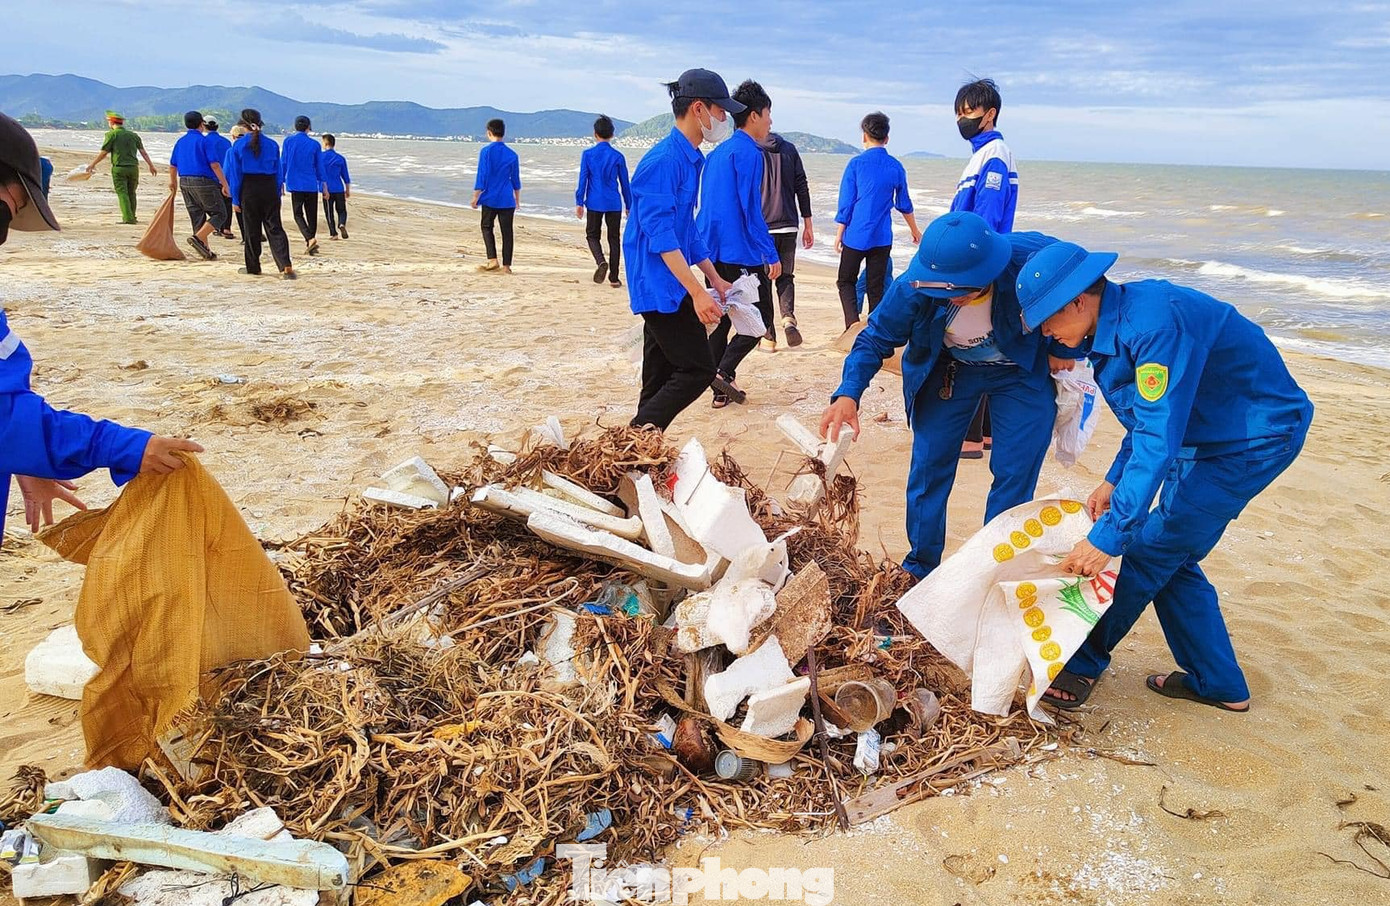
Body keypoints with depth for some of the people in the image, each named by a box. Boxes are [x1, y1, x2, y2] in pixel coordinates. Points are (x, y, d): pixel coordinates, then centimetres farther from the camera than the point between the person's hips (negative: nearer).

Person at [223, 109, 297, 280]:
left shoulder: (238, 145, -2)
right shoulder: (272, 144, 4)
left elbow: (235, 174, -1)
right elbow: (278, 172, 6)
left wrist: (235, 199, 3)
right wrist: (278, 195, 11)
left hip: (248, 189, -1)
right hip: (270, 188, 2)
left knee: (251, 229, 9)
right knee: (274, 227, -1)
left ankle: (253, 267, 18)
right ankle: (287, 266, -17)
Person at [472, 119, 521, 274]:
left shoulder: (486, 151, -7)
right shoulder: (512, 154, 4)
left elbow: (481, 176, -9)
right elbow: (516, 180, 11)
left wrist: (475, 197, -2)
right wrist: (518, 200, 21)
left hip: (490, 198, -2)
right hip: (507, 200, 3)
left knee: (487, 227, 11)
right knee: (507, 232, 5)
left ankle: (492, 260, -4)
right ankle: (506, 265, 6)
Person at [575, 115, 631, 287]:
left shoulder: (587, 154, -2)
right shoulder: (618, 156, 1)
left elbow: (582, 180, -4)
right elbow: (625, 183, 6)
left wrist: (579, 203, 1)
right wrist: (629, 205, 15)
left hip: (594, 203, -1)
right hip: (614, 204, 1)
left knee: (592, 235, 13)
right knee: (614, 238, 9)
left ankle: (601, 261, -17)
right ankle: (614, 278, 8)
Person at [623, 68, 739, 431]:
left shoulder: (691, 159, 15)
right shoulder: (664, 160, -16)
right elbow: (659, 234, -22)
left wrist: (714, 278, 22)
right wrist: (697, 292, -26)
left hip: (666, 287, 10)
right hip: (661, 286, -10)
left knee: (661, 379, 12)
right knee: (697, 370, -10)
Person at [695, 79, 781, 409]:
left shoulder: (717, 153, 16)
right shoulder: (748, 152, -11)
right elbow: (751, 209, -17)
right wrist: (771, 254, -15)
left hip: (714, 251, 8)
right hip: (743, 254, -8)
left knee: (721, 318, 11)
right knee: (760, 317, 2)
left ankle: (721, 388, 12)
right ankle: (724, 371, -11)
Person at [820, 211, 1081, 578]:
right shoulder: (915, 287, -31)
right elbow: (875, 338, -17)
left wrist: (1061, 349, -10)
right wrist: (848, 394, -32)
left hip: (1024, 373, -1)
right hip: (949, 371, 1)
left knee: (1015, 476, -2)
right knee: (928, 469, 4)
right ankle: (919, 570, 22)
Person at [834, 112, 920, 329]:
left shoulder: (856, 163, -6)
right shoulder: (896, 167, 4)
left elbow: (846, 202, -6)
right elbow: (904, 205, 14)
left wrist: (839, 234, 2)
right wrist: (915, 231, 28)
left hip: (856, 236, -3)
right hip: (882, 238, 3)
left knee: (846, 281, 9)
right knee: (876, 287, 9)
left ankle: (853, 325, -10)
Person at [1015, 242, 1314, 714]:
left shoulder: (1154, 323, -31)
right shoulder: (1114, 324, 0)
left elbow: (1159, 439, -35)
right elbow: (1148, 417, 14)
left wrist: (1108, 535, -35)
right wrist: (1114, 480, 7)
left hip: (1256, 437, -10)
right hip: (1207, 437, 10)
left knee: (1150, 548, -7)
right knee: (1170, 557, 11)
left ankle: (1083, 663, 9)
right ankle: (1218, 683, 26)